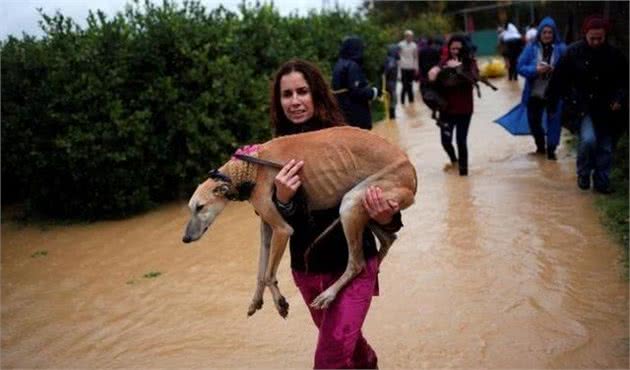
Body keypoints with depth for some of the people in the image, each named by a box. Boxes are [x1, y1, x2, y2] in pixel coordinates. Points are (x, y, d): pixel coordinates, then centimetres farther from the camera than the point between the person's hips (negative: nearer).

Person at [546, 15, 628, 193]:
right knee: (588, 139, -21)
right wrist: (550, 103, -4)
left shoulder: (614, 55, -3)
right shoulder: (573, 52, -8)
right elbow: (558, 80, -5)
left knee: (605, 147, 6)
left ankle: (602, 182, 22)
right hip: (582, 107, -3)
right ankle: (583, 174, 4)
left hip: (606, 109, 3)